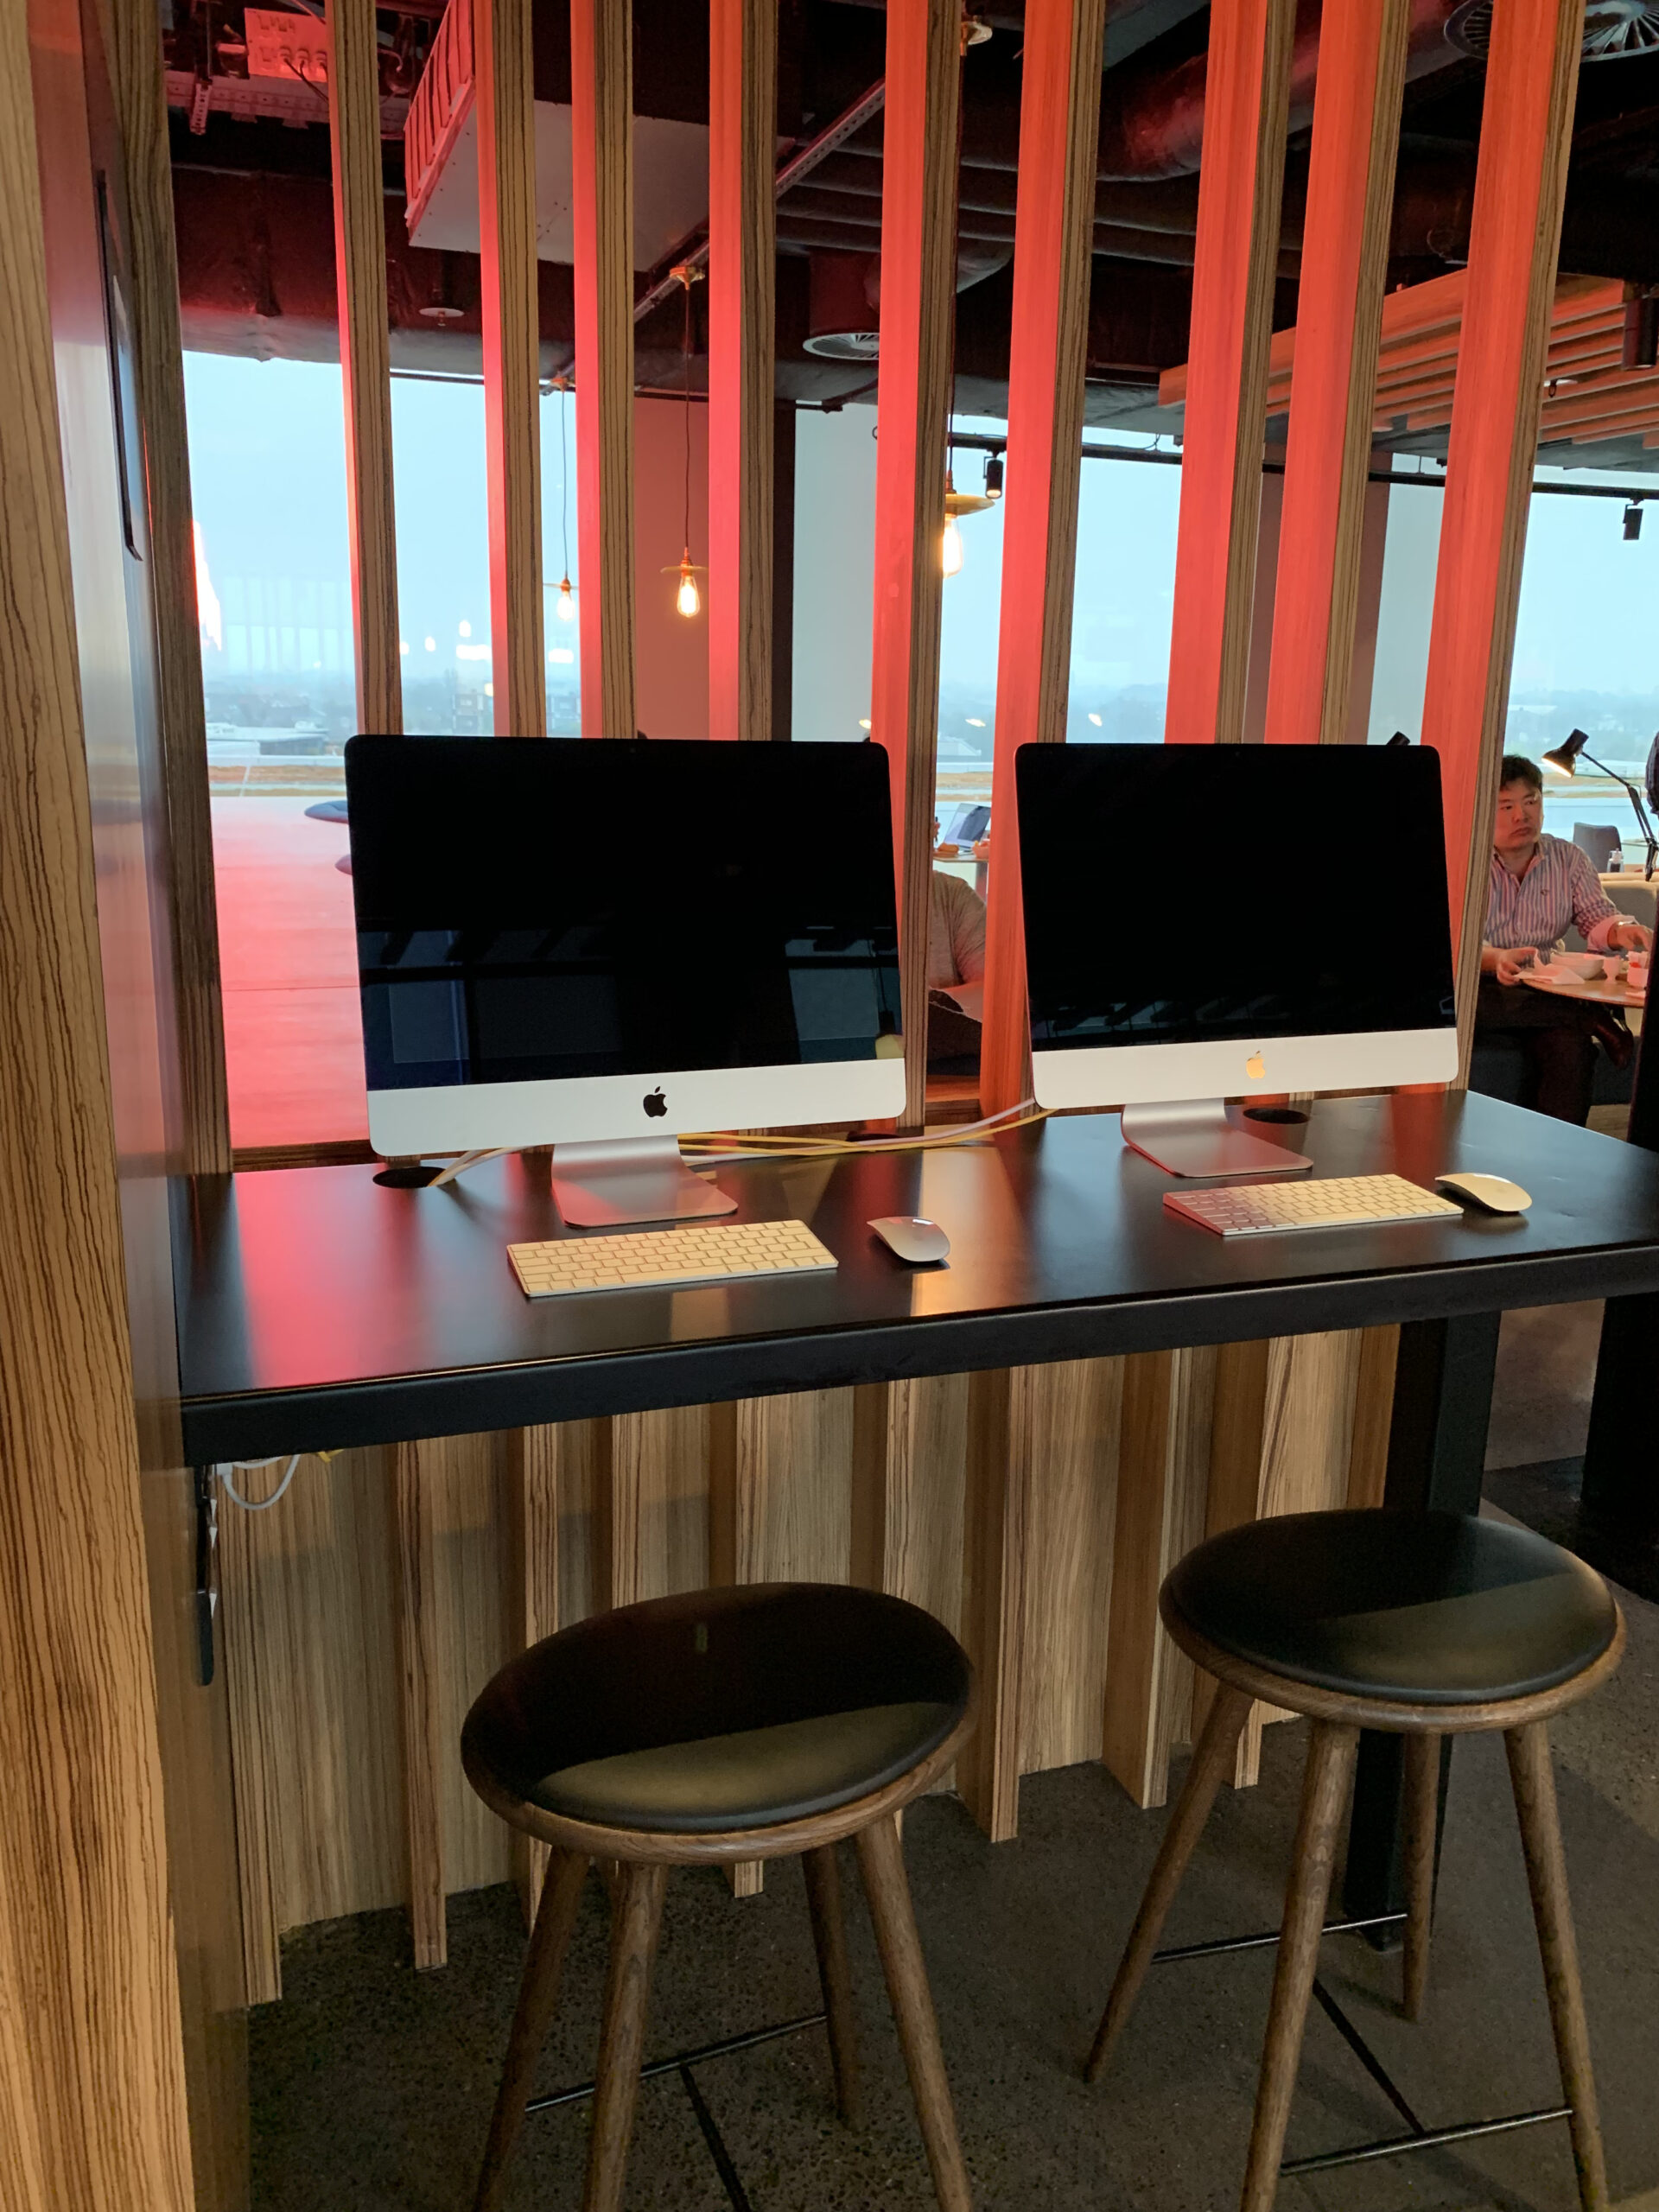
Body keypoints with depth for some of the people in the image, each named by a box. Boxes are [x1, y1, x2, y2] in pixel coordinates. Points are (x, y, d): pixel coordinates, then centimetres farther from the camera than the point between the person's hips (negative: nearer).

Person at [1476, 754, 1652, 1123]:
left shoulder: (1568, 859, 15)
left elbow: (1597, 917, 7)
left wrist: (1619, 931, -20)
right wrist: (1495, 959, -36)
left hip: (1546, 996, 2)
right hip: (1484, 992, -2)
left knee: (1572, 1049, -32)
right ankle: (1590, 1018, -28)